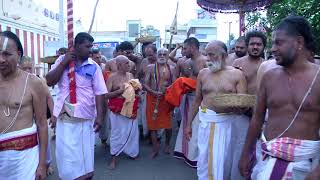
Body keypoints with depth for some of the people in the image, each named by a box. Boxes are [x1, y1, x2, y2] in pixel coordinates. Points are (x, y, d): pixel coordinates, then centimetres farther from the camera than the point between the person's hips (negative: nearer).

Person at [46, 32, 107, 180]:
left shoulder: (93, 66, -2)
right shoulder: (62, 60, 4)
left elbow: (99, 93, -4)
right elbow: (49, 81, -4)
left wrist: (100, 116, -10)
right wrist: (64, 63, -11)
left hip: (85, 115, -1)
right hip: (65, 114, 1)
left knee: (85, 151, 11)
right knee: (66, 151, 7)